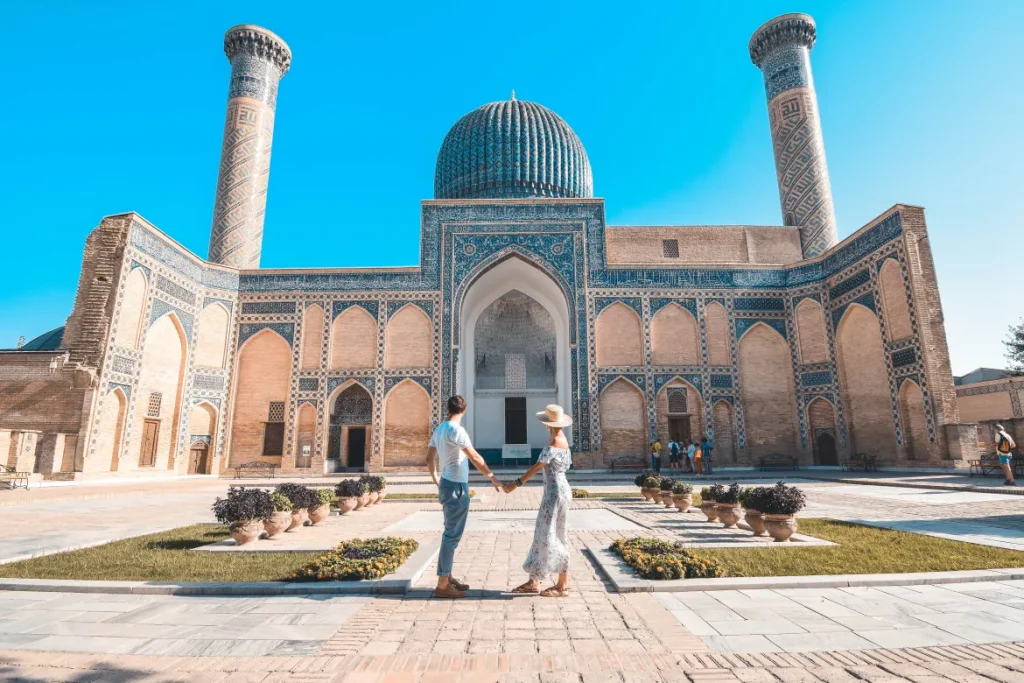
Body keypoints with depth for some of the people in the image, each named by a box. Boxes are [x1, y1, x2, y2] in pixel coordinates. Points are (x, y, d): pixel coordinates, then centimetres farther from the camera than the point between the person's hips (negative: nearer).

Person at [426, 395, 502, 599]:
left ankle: (447, 576, 28)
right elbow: (475, 458, -22)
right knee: (452, 535, -3)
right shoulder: (456, 430, -19)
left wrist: (436, 480, 31)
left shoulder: (440, 429, 9)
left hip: (447, 484, 10)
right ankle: (442, 585, 4)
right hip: (456, 487, -10)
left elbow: (430, 458, 18)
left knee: (451, 533, 18)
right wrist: (493, 478, -14)